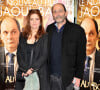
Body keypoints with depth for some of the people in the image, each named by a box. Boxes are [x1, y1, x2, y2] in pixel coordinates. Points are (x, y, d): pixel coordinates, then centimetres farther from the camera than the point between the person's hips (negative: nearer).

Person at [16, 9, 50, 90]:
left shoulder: (45, 37, 4)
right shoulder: (22, 36, 11)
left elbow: (44, 56, -4)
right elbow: (19, 55, 4)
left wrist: (32, 69, -13)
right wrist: (25, 70, -9)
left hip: (40, 74, -2)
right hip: (23, 74, 2)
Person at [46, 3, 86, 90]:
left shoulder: (77, 30, -5)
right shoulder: (49, 29, 6)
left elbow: (81, 56, -5)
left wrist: (78, 76, -8)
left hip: (67, 76, -3)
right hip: (51, 75, 3)